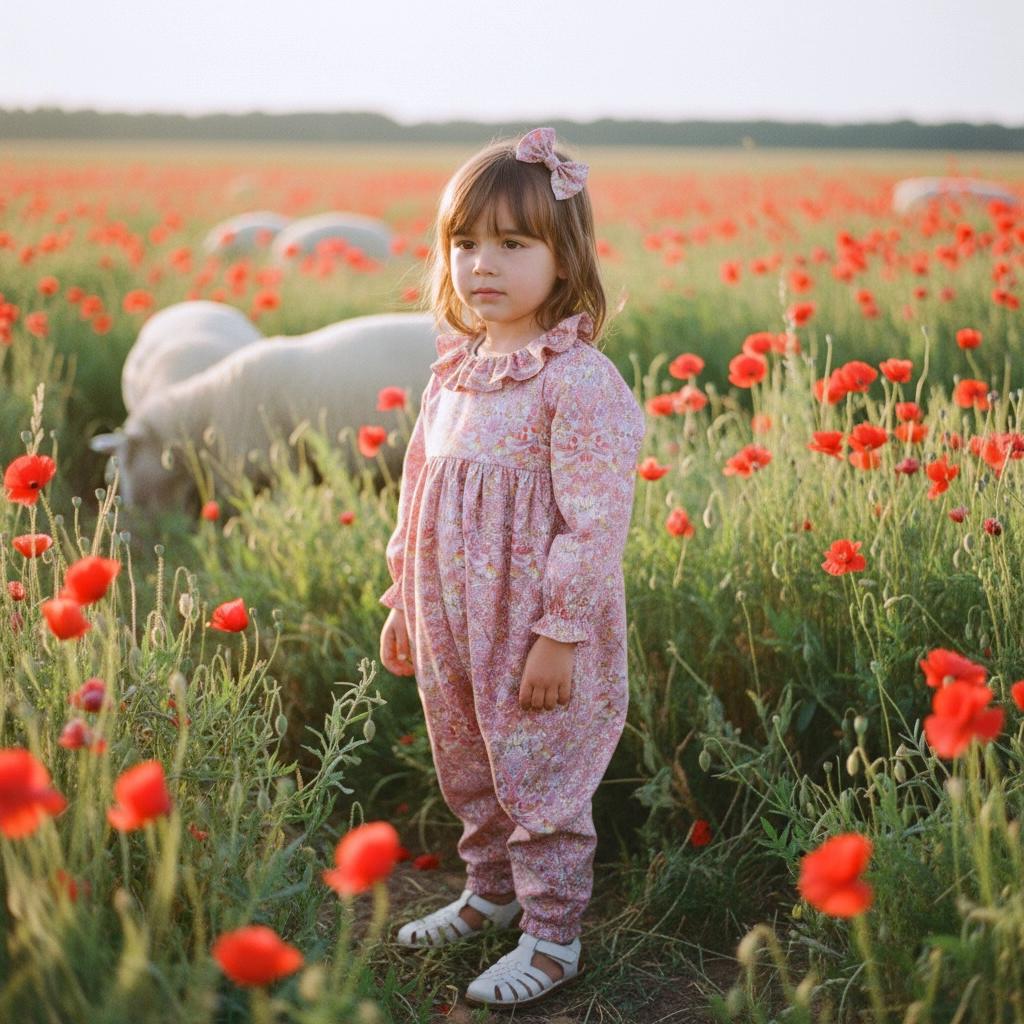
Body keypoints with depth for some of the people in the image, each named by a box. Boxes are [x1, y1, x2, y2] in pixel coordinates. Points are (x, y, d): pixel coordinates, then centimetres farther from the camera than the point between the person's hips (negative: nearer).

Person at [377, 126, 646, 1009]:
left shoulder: (579, 382, -19)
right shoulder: (454, 371, 6)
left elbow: (595, 522, -21)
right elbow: (418, 495, 15)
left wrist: (560, 635, -21)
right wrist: (403, 602, 17)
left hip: (537, 638, -8)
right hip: (452, 634, 8)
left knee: (540, 784, 6)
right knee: (469, 777, 22)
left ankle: (553, 937, 22)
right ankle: (490, 893, 43)